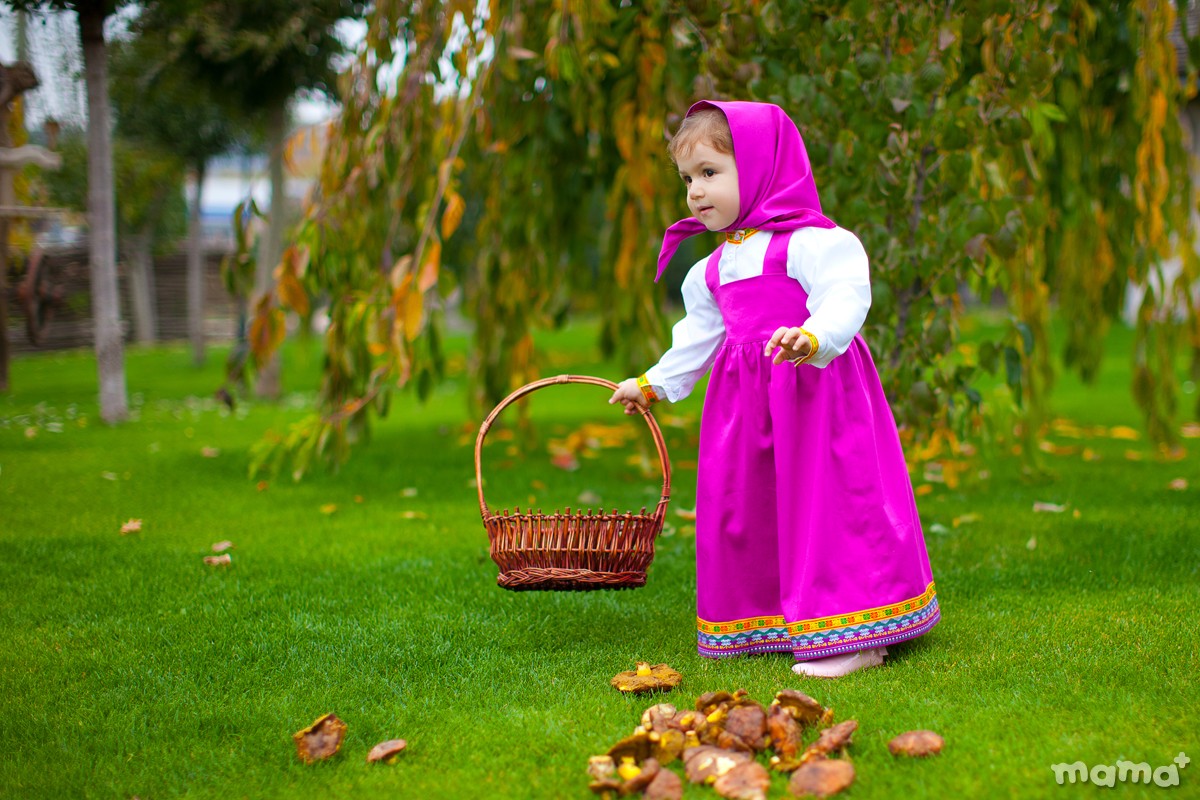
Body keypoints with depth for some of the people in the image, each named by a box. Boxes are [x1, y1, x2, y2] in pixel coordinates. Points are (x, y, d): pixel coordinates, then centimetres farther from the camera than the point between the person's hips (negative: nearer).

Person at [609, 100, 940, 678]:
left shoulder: (811, 241, -9)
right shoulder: (712, 269, 18)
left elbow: (845, 297, -23)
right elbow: (697, 336, 29)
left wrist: (811, 337, -41)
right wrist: (655, 383, 36)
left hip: (815, 391, -8)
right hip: (744, 397, 8)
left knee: (825, 497, -8)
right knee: (741, 505, 8)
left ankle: (857, 638, -3)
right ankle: (766, 626, 21)